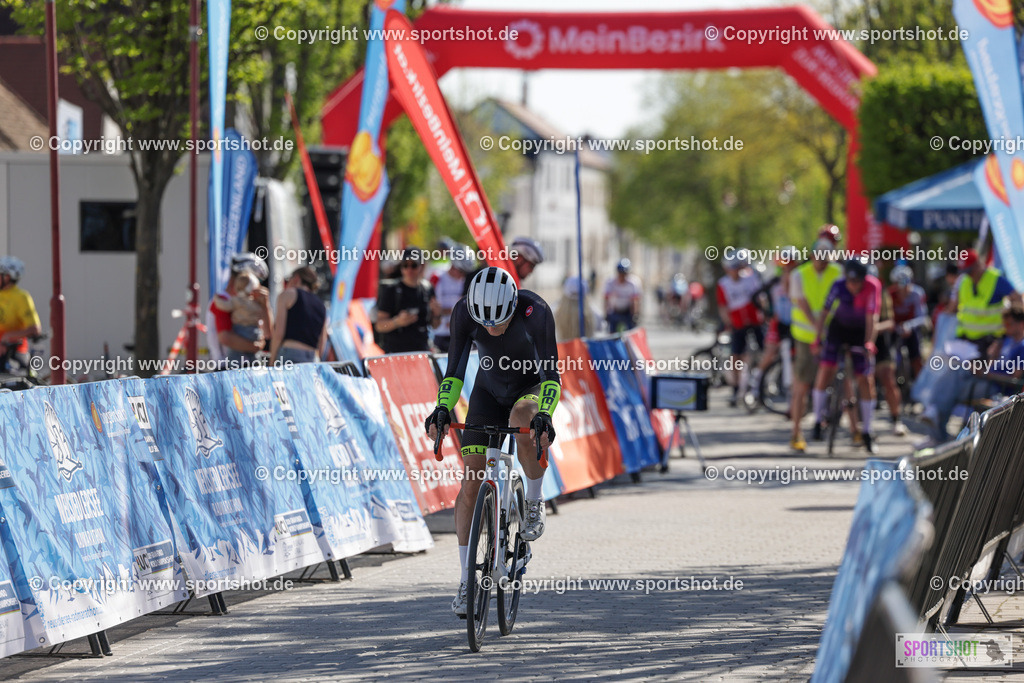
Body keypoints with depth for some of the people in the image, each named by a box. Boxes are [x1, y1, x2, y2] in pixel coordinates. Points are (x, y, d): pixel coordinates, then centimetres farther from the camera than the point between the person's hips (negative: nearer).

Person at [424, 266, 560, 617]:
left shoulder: (535, 311, -32)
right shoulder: (464, 311, -25)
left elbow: (551, 373, -34)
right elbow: (455, 369, -24)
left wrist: (544, 415, -50)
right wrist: (442, 409, -42)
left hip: (530, 388, -2)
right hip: (489, 391, 2)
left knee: (522, 419, -39)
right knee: (471, 481, -9)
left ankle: (535, 502, -14)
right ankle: (467, 579, -1)